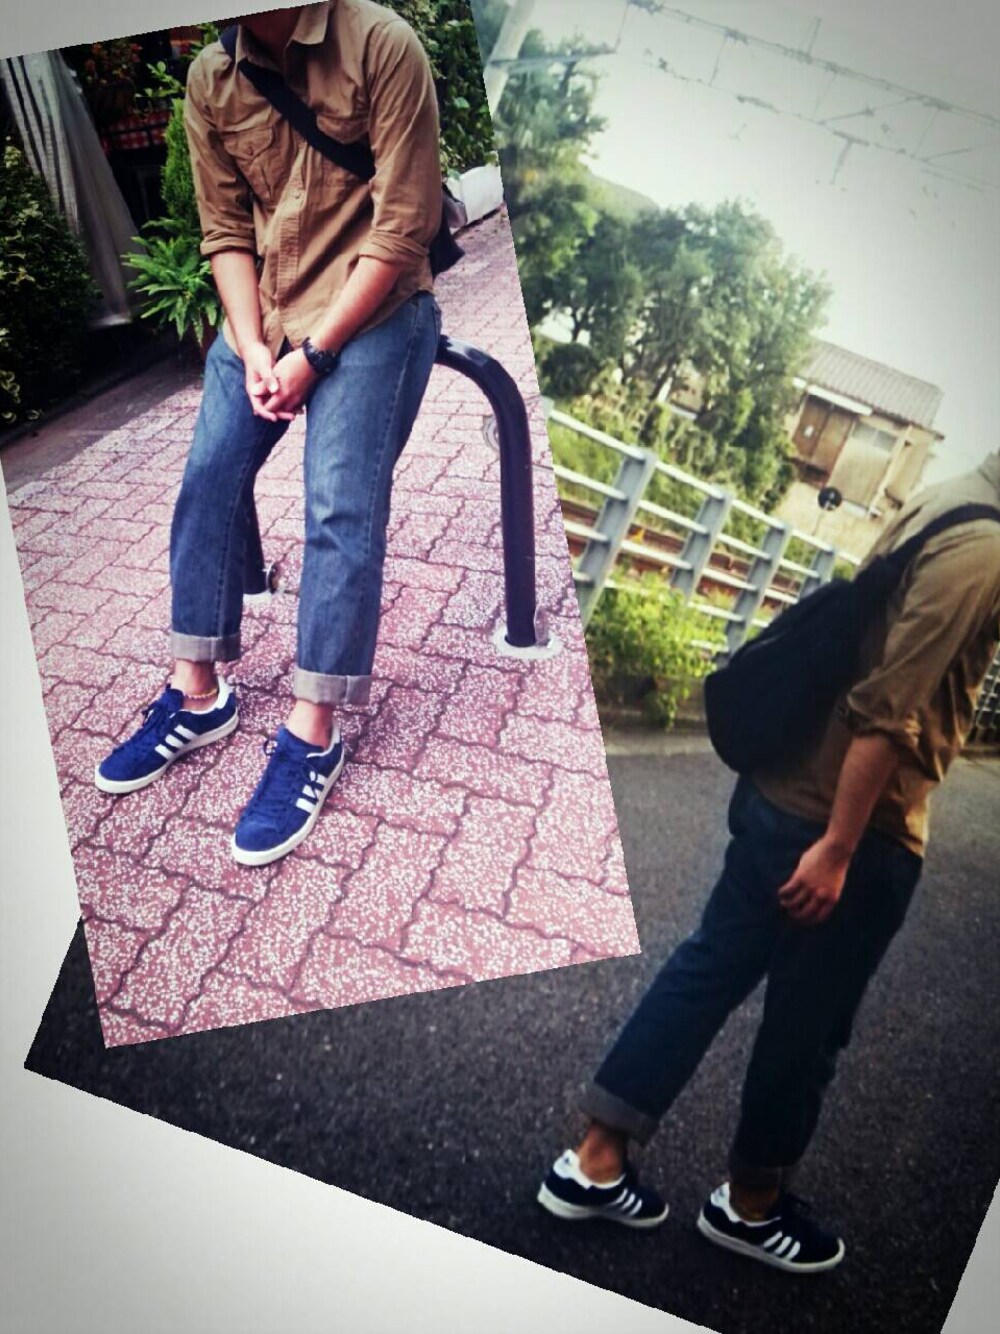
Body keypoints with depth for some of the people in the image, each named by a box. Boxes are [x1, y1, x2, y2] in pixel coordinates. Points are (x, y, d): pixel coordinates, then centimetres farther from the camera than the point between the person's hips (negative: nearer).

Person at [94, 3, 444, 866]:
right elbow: (226, 233, 8)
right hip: (263, 312, 6)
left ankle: (312, 734, -10)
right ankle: (198, 696, 9)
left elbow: (403, 229, -14)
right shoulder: (210, 79, 5)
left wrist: (313, 354, -16)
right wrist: (252, 348, -9)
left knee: (340, 505, -17)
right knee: (208, 480, -4)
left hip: (369, 310, -5)